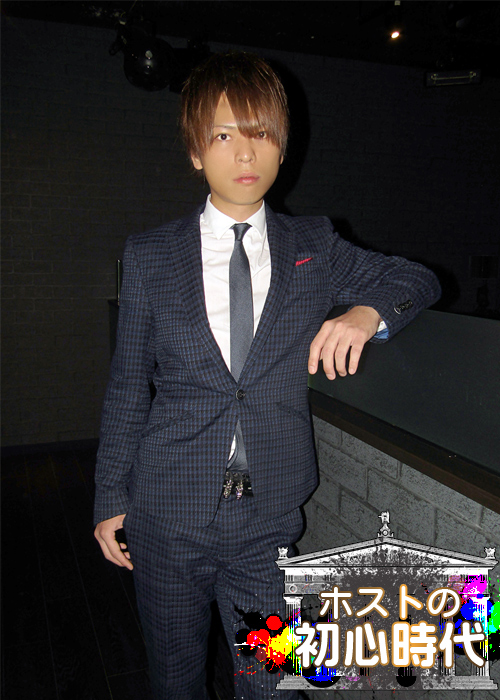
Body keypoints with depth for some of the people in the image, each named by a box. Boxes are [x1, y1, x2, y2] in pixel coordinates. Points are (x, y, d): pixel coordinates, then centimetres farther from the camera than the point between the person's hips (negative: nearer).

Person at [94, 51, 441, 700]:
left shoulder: (314, 247, 0)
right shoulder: (150, 256, -2)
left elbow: (419, 280, 9)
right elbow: (127, 386, 2)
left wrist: (366, 312, -13)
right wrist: (110, 498, 4)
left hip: (270, 516, 0)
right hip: (169, 517, 0)